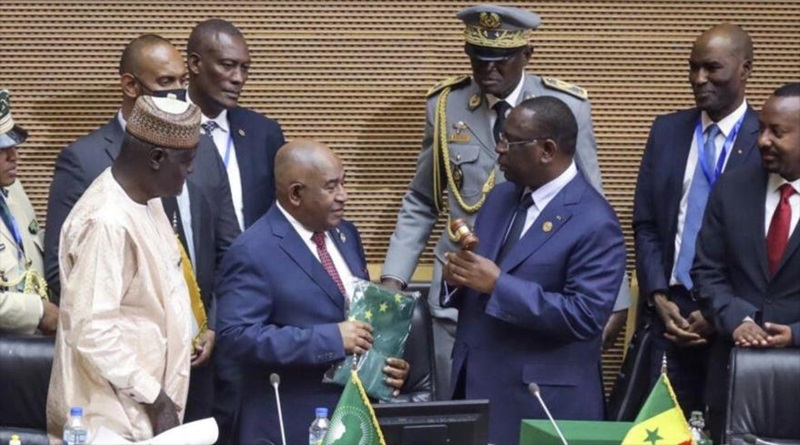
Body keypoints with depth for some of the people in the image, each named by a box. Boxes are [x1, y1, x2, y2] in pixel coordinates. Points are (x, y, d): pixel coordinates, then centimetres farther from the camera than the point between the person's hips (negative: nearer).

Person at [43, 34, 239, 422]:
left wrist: (214, 326, 0)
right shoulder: (84, 159, -7)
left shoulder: (203, 151, 8)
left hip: (197, 353, 4)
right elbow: (61, 267, -9)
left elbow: (229, 252, 12)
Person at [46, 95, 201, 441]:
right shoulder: (106, 221, -22)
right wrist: (155, 397, -18)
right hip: (115, 417, -9)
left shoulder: (144, 199, 7)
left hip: (143, 404, 9)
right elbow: (92, 331, -24)